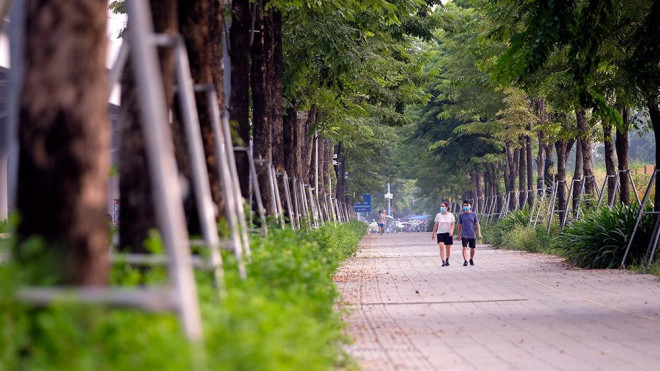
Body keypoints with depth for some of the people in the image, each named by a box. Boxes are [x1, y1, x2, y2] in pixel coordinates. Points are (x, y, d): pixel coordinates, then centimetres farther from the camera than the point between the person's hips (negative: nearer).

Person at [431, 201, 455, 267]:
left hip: (448, 233, 0)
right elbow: (436, 225, 7)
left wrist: (451, 231, -20)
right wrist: (433, 233, 6)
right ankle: (443, 262, -20)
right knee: (441, 247, -17)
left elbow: (453, 224, -3)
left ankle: (447, 260, 32)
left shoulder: (450, 215, 0)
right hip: (440, 233, 0)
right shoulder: (438, 215, 4)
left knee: (448, 248, 8)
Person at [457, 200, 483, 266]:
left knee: (472, 248, 9)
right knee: (464, 248, -14)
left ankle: (471, 259, 31)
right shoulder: (461, 215, 3)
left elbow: (477, 224, 3)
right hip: (464, 235, -1)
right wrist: (459, 234, 11)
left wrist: (479, 233, -5)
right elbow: (459, 225, 11)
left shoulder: (473, 215, 2)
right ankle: (465, 261, -18)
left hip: (472, 235, 1)